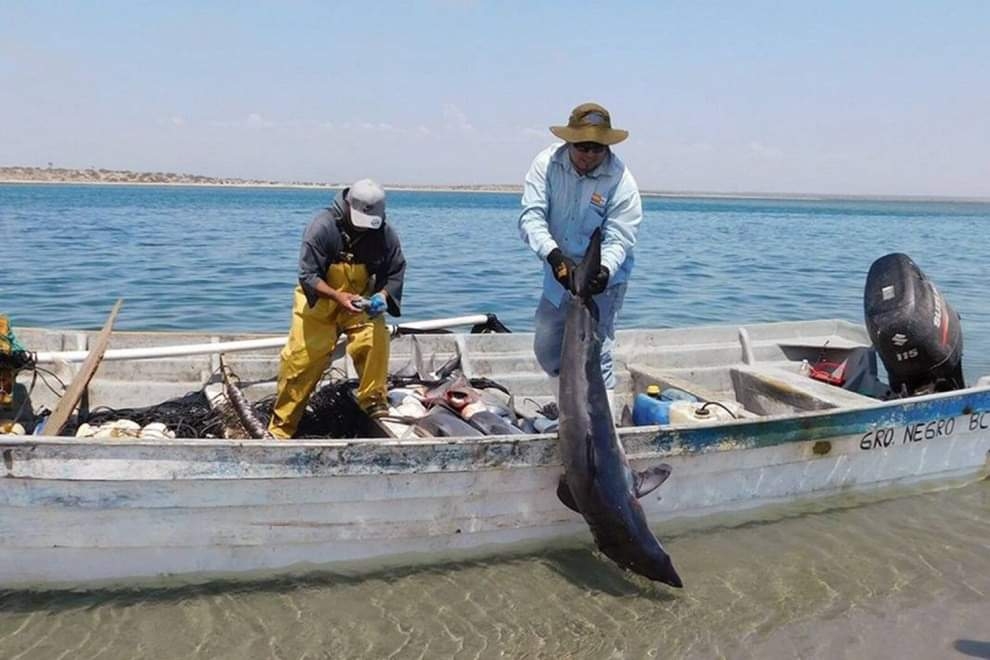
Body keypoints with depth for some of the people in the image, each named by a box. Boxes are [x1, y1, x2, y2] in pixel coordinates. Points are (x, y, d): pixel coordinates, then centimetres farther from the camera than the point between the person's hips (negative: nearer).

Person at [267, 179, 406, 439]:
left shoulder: (385, 234, -13)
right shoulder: (323, 226, -23)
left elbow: (396, 273, -3)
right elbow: (308, 275, -21)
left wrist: (382, 296, -23)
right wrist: (337, 295, -36)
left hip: (360, 301, 2)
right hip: (319, 301, -2)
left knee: (376, 340, -26)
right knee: (301, 359, -6)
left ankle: (374, 400, -4)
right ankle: (280, 427, 10)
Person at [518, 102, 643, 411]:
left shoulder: (621, 181, -18)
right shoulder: (547, 163, -10)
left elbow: (618, 239, -20)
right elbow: (531, 215, -19)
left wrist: (604, 269, -42)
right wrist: (552, 253, -36)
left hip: (602, 279, -5)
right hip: (558, 273, 5)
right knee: (546, 350, 17)